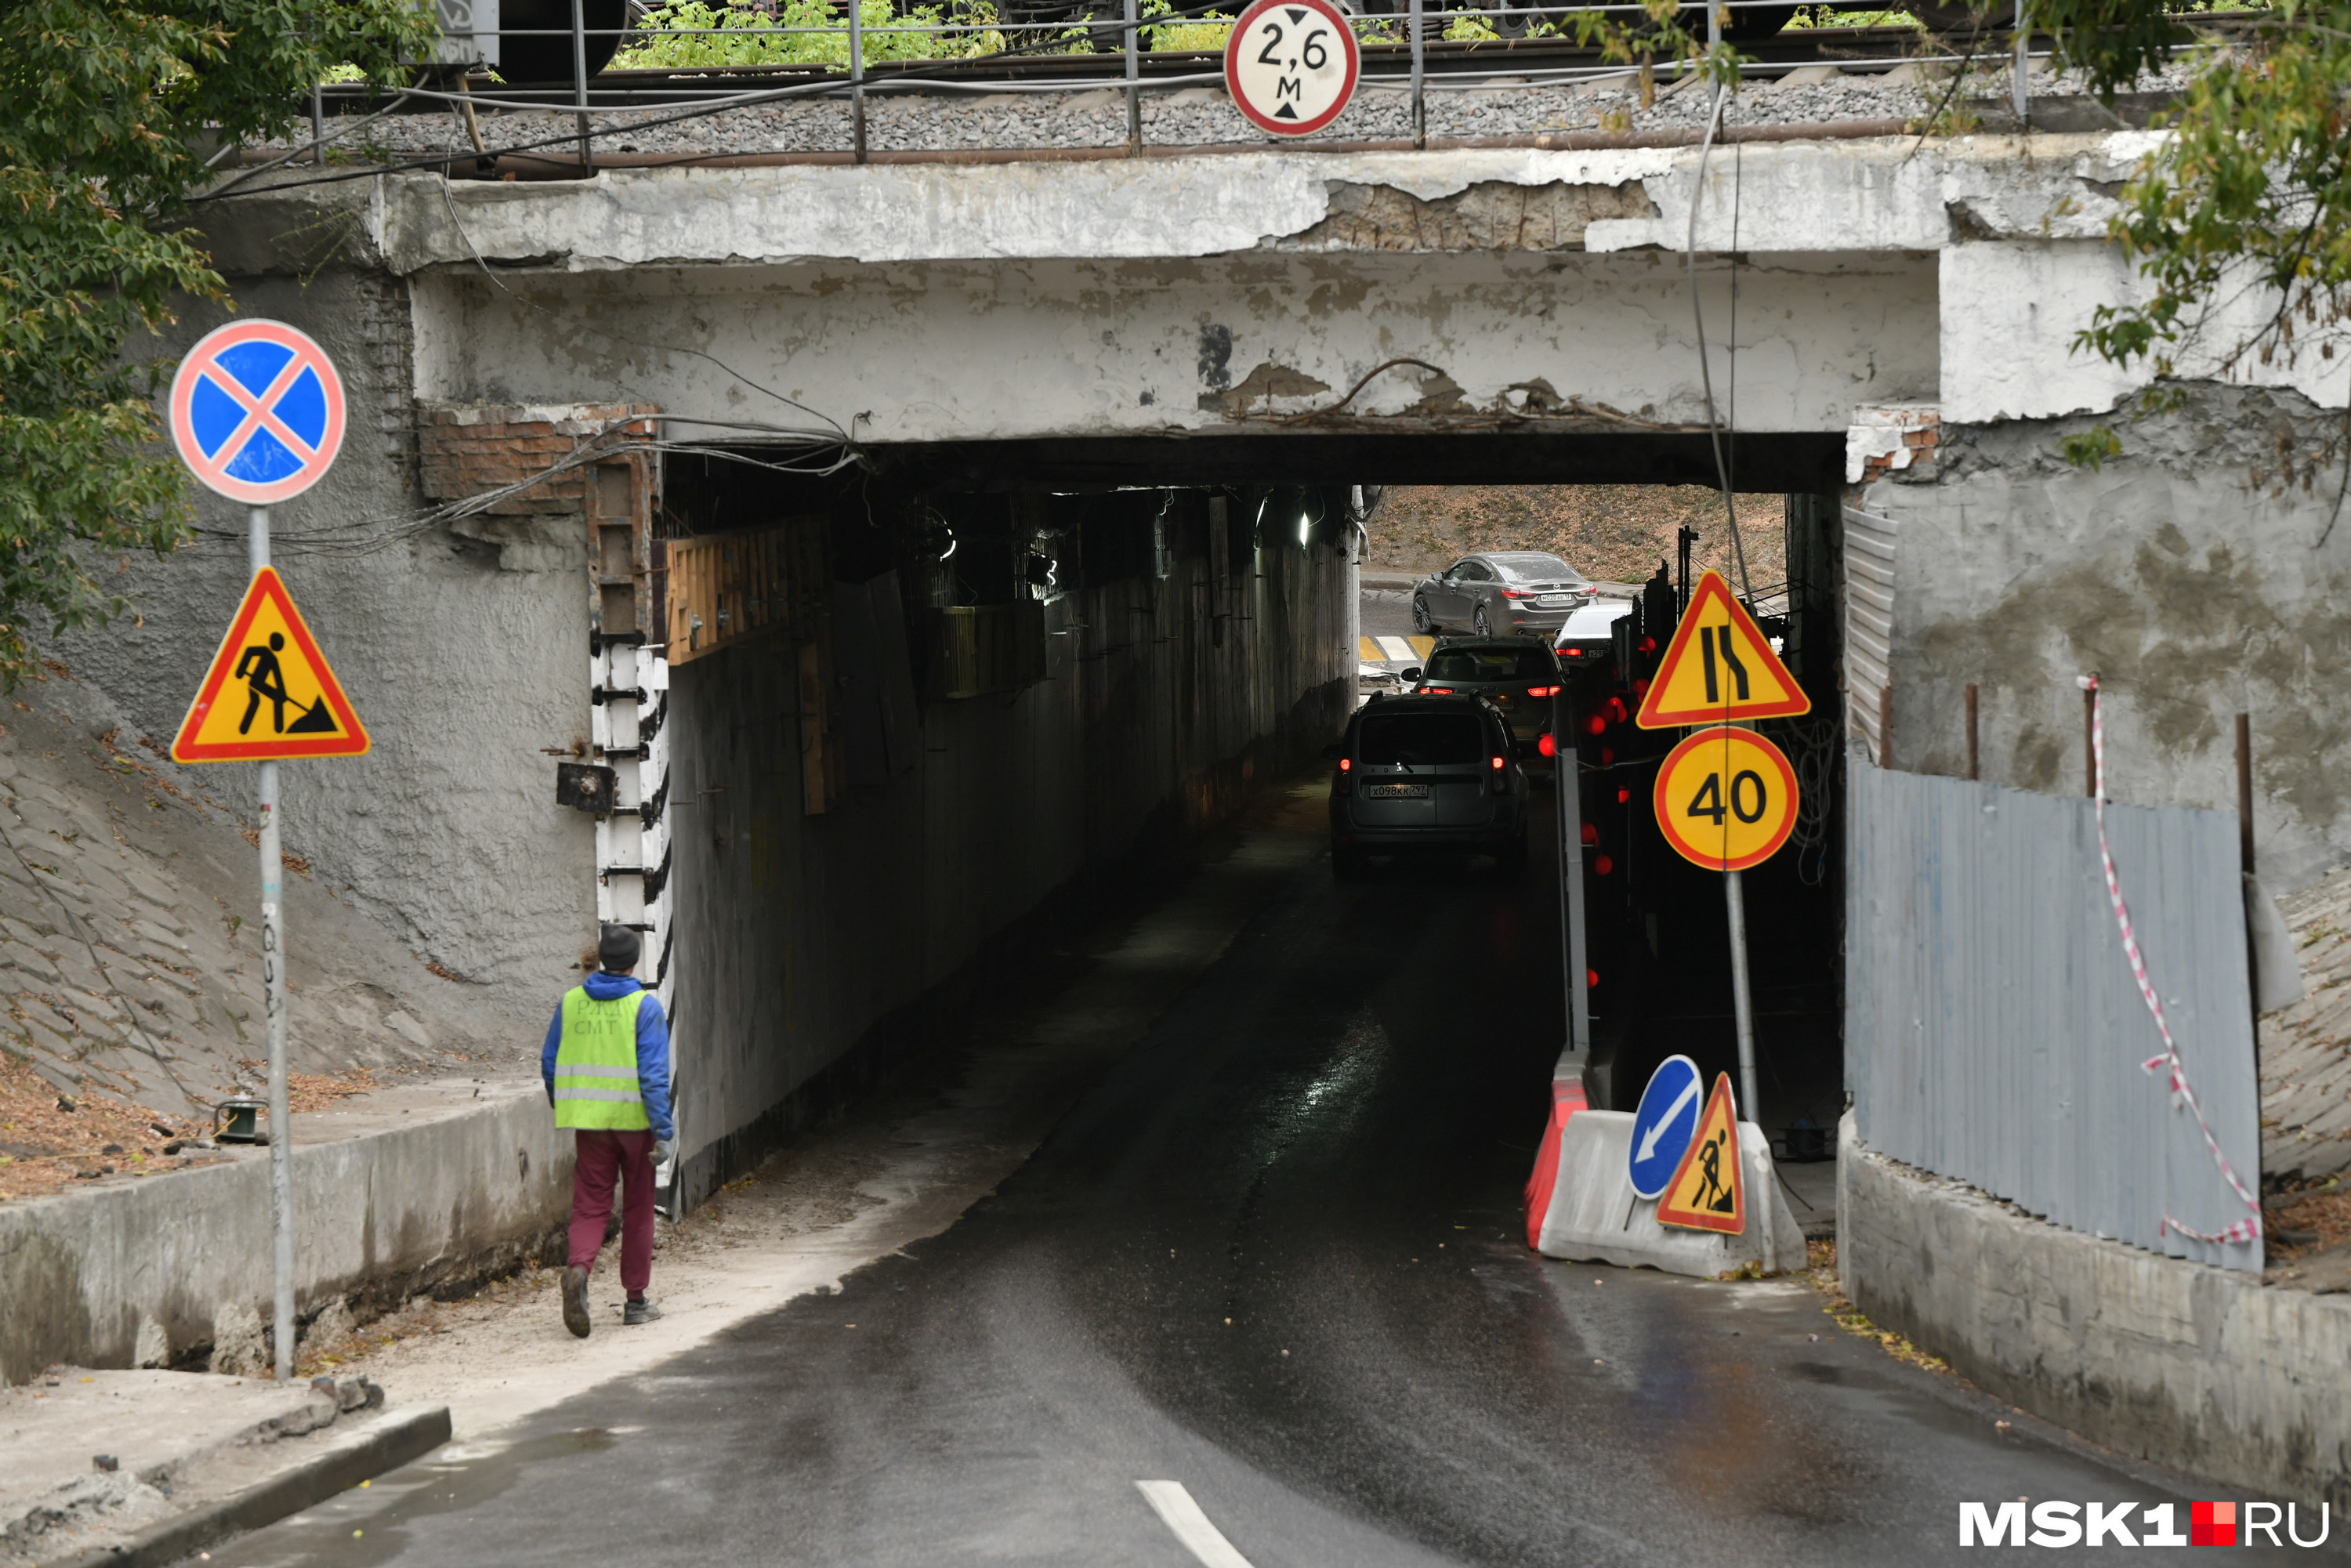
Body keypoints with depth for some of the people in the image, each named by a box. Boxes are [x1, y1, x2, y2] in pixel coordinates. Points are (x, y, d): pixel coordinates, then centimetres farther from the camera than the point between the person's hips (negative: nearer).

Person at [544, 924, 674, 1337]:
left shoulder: (570, 1003, 3)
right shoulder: (644, 1006, -9)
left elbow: (550, 1065, 9)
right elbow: (653, 1074, -15)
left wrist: (565, 1109, 26)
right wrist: (664, 1131, -13)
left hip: (590, 1121, 2)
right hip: (635, 1119, -2)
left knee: (589, 1205, 4)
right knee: (637, 1209, 11)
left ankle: (579, 1270, -25)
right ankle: (635, 1301, 17)